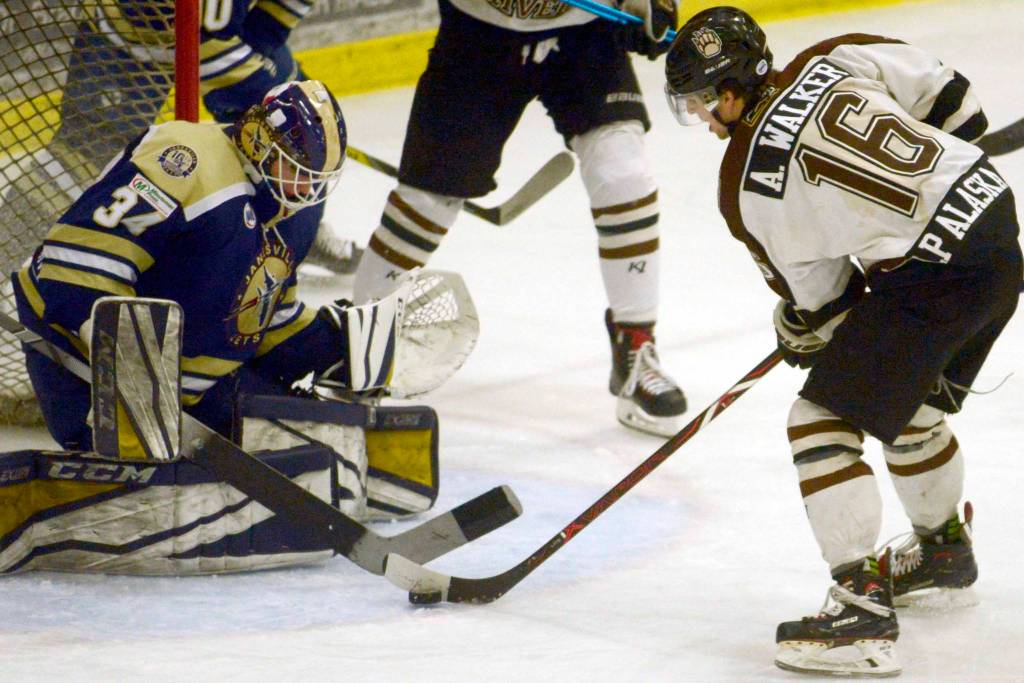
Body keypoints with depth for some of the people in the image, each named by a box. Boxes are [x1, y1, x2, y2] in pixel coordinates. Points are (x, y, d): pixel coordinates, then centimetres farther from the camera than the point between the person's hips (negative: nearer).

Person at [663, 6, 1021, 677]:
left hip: (929, 278, -8)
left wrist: (802, 333, 25)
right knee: (910, 402, 30)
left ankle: (863, 607, -9)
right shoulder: (833, 62, 4)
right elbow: (952, 103, 11)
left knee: (823, 420, -3)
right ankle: (945, 548, 51)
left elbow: (815, 294, 3)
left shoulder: (745, 187, -9)